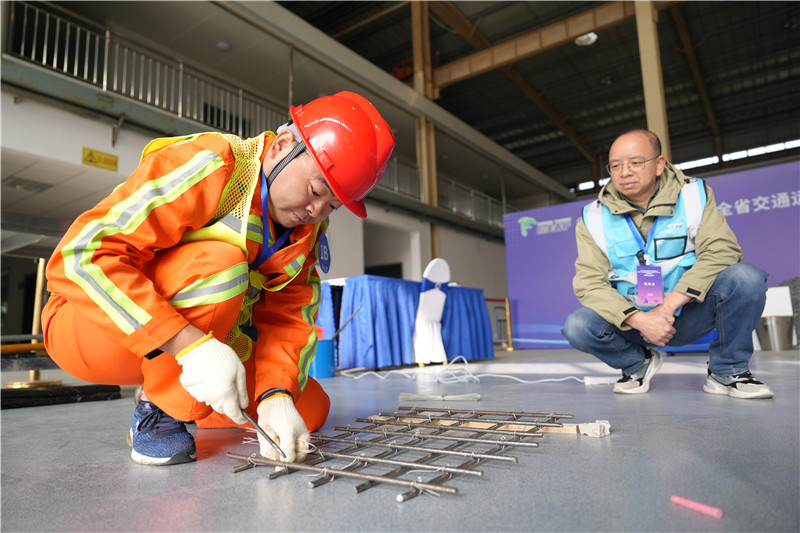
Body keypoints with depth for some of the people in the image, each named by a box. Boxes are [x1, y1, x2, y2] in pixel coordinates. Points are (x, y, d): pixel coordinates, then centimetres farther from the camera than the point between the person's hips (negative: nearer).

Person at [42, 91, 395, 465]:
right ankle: (157, 412, -14)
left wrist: (276, 395, -27)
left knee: (312, 410, -3)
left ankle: (192, 405, 18)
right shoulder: (208, 167, -25)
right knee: (221, 262, -34)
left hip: (202, 339, 6)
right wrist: (190, 345, -39)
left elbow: (288, 318, -8)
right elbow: (82, 253, -32)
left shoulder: (309, 228, -3)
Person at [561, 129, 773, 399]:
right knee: (577, 326, -27)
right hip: (633, 320, 0)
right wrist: (640, 320, -27)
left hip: (688, 314, 0)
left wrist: (669, 306, -25)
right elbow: (588, 283, -14)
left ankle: (727, 371, -2)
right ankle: (638, 363, 7)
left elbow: (722, 251, -16)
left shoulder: (694, 194, -4)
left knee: (745, 277, -26)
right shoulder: (593, 217, -6)